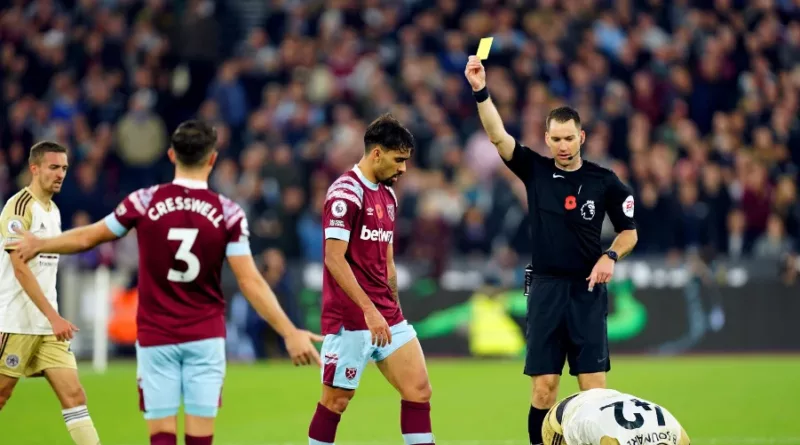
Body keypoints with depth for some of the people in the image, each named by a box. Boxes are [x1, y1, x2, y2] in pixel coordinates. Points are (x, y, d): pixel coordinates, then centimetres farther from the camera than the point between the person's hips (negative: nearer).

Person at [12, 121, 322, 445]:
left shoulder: (144, 202, -5)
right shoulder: (227, 213, -7)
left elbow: (86, 238, 7)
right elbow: (251, 283, -10)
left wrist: (39, 244, 25)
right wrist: (290, 333, -6)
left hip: (156, 339, 0)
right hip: (205, 337, 0)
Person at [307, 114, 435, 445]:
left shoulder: (387, 195, 14)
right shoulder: (346, 192, -13)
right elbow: (334, 259, -20)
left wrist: (394, 309, 18)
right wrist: (370, 310, -24)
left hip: (387, 318, 8)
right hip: (350, 319, -8)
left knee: (419, 390, 1)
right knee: (336, 400, 0)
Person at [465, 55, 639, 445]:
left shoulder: (604, 182, 0)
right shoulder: (535, 170, 3)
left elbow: (629, 232, 8)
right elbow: (497, 136, -9)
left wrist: (610, 257, -11)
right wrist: (480, 91, -21)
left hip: (587, 290, -1)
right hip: (545, 288, 1)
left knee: (594, 386, -5)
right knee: (544, 386, -1)